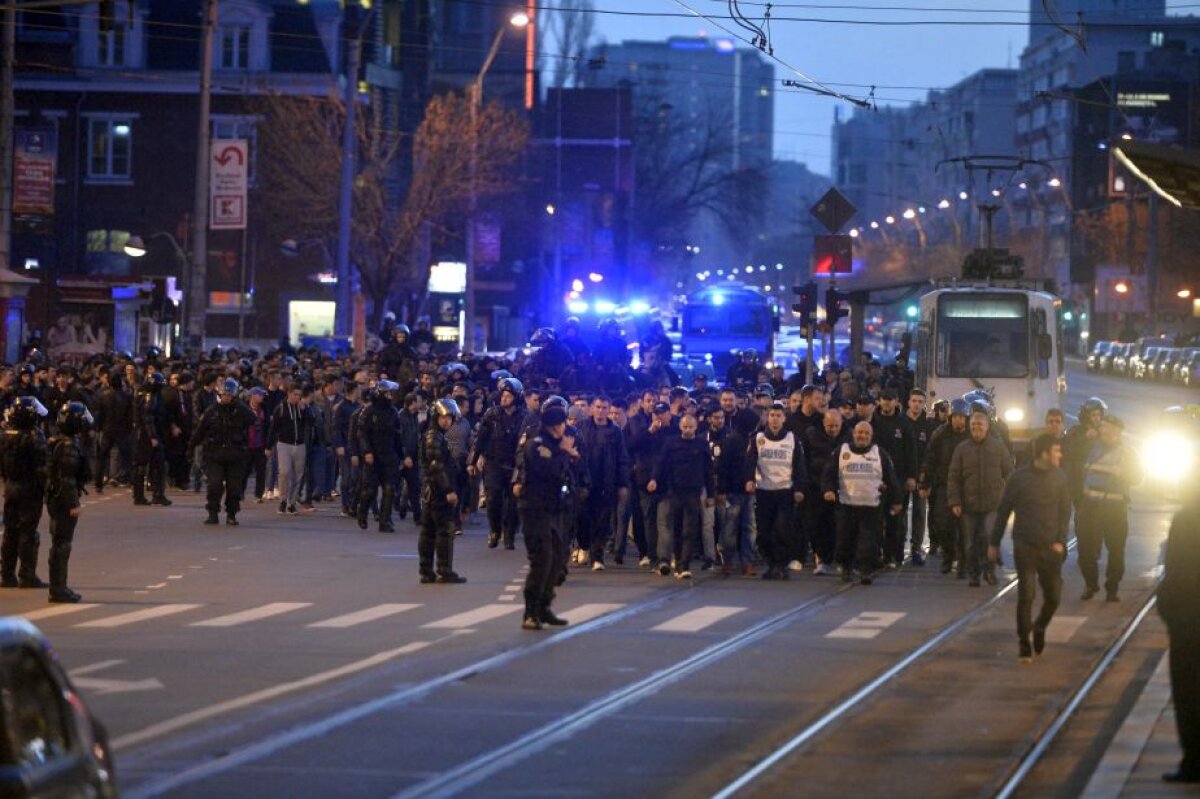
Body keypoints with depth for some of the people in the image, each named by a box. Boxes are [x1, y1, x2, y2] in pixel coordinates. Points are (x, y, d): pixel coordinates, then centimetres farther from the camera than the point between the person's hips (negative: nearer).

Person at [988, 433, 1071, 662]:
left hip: (1050, 548, 3)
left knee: (1053, 596, 3)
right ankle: (1024, 644, 3)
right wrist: (994, 543, 4)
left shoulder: (1059, 478, 3)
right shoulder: (1019, 477, -6)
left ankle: (1039, 628, 32)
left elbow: (1065, 512, 8)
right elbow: (1003, 511, 1)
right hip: (1024, 546, -3)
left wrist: (1060, 541, -5)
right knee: (1026, 594, -8)